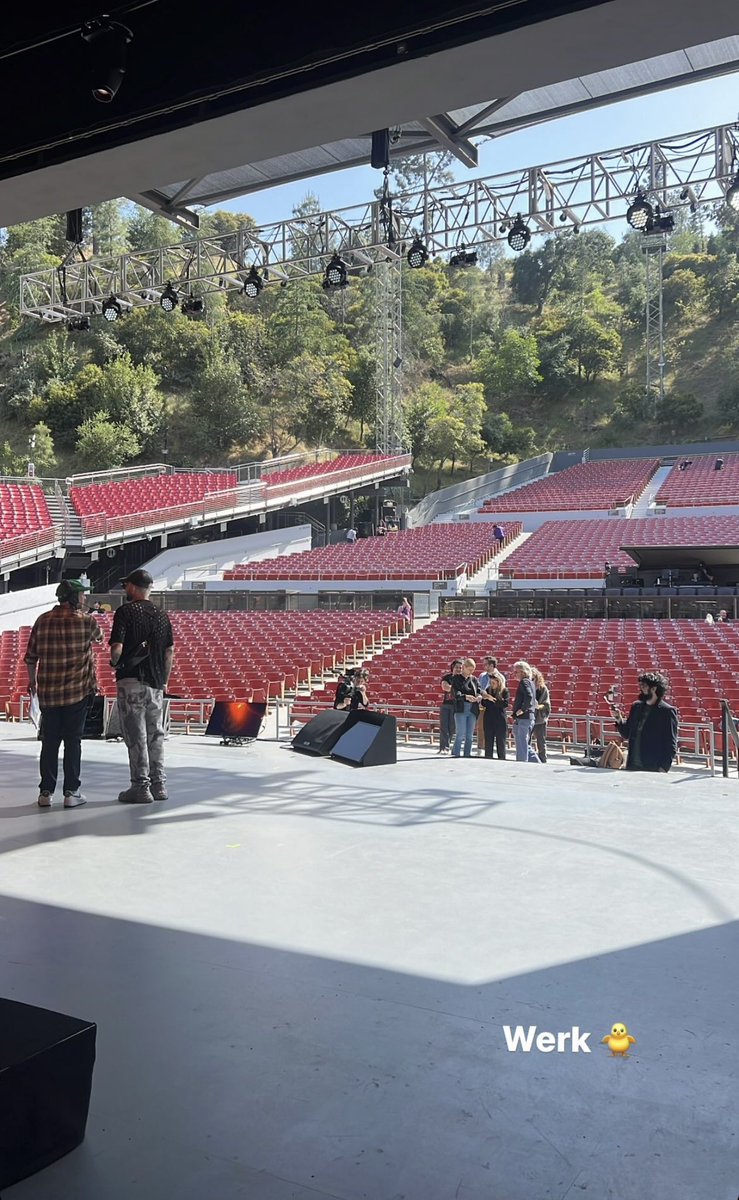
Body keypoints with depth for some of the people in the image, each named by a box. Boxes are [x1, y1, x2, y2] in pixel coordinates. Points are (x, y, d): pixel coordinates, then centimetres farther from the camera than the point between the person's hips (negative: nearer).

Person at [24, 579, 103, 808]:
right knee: (73, 741, 4)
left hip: (48, 692, 3)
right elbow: (98, 636, 16)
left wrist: (32, 680, 21)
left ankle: (46, 792, 13)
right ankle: (71, 792, 5)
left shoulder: (43, 620, 2)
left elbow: (31, 656, 6)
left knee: (49, 742, 10)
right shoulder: (86, 621, -6)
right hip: (78, 692, -2)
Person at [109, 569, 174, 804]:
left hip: (131, 681, -6)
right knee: (155, 735, 12)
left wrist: (114, 662, 6)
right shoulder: (162, 615, 9)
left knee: (135, 736, -1)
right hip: (156, 683, 6)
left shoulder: (126, 611, -8)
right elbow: (170, 651, 9)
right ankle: (159, 784, 17)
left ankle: (141, 786, 1)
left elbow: (117, 648, -16)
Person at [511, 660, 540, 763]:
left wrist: (522, 709, -19)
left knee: (521, 746, -4)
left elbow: (529, 696, -28)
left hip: (523, 718, -10)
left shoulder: (524, 682, -11)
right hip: (530, 717, 10)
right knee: (524, 745, 17)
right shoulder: (530, 682, 17)